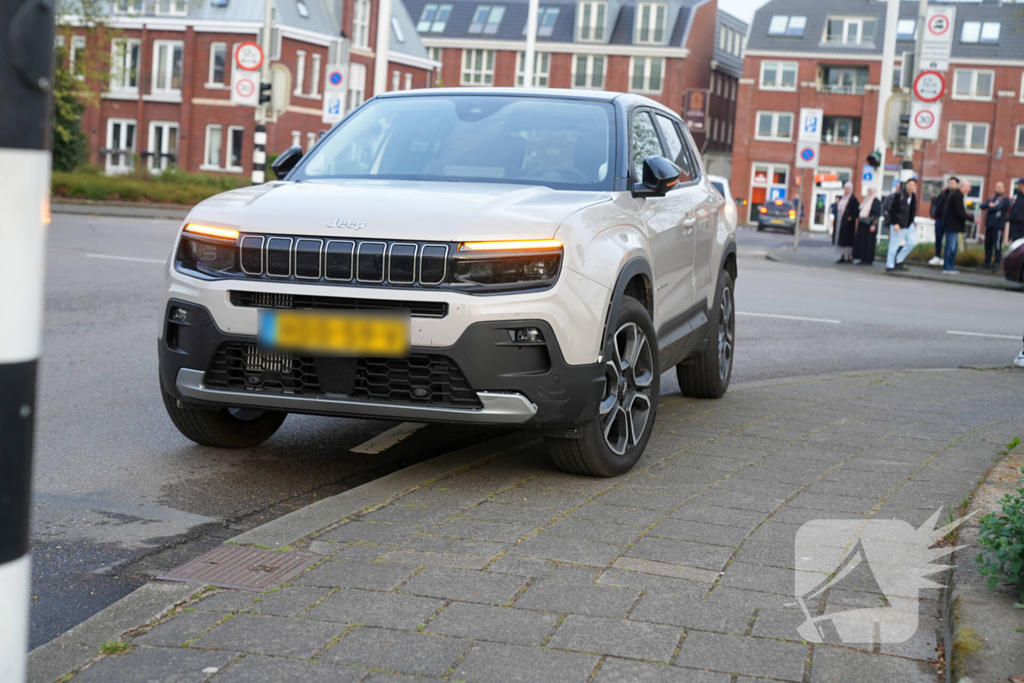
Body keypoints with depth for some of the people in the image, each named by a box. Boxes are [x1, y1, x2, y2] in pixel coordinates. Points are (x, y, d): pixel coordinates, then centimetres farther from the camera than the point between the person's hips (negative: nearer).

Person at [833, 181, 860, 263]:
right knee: (840, 239, 7)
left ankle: (849, 257, -2)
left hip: (847, 222, -8)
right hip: (840, 221, 8)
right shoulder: (842, 198, 15)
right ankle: (842, 257, 11)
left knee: (847, 240, -7)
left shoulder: (853, 199, -8)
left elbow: (858, 209, -13)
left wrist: (852, 217, -18)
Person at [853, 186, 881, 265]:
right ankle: (863, 259, 11)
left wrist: (874, 225, -19)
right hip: (862, 223, 8)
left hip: (869, 224, -8)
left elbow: (877, 214, -13)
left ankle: (869, 260, -2)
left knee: (869, 241, -6)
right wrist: (859, 219, 14)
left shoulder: (876, 201, -9)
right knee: (861, 241, 6)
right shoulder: (866, 200, 15)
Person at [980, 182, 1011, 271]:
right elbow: (982, 205, 6)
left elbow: (998, 208, -18)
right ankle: (987, 263, 17)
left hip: (998, 226, -7)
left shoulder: (1005, 199, -3)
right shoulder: (992, 198, 18)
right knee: (988, 244, 10)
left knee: (997, 245, -8)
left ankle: (996, 264, -6)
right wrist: (989, 205, -12)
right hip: (989, 225, 7)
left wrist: (988, 207, -2)